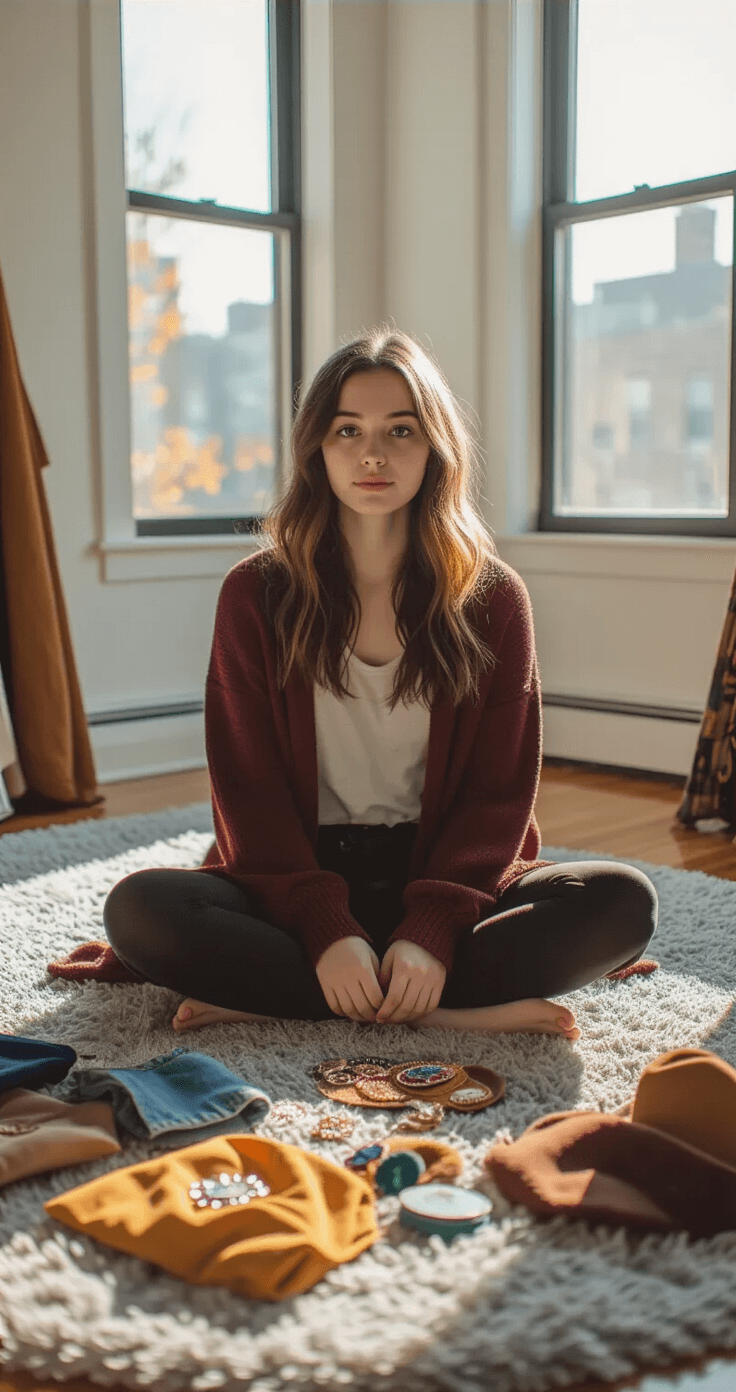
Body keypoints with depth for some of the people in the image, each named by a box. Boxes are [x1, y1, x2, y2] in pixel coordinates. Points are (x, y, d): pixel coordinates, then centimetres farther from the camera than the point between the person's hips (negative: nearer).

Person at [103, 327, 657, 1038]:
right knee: (137, 908, -28)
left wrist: (431, 931, -20)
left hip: (444, 876, 1)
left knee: (623, 902, -26)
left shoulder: (491, 596, 1)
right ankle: (461, 1012, -26)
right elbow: (249, 787, -5)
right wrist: (327, 929, -21)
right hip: (297, 880, 0)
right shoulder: (256, 593, 0)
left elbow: (498, 787, -4)